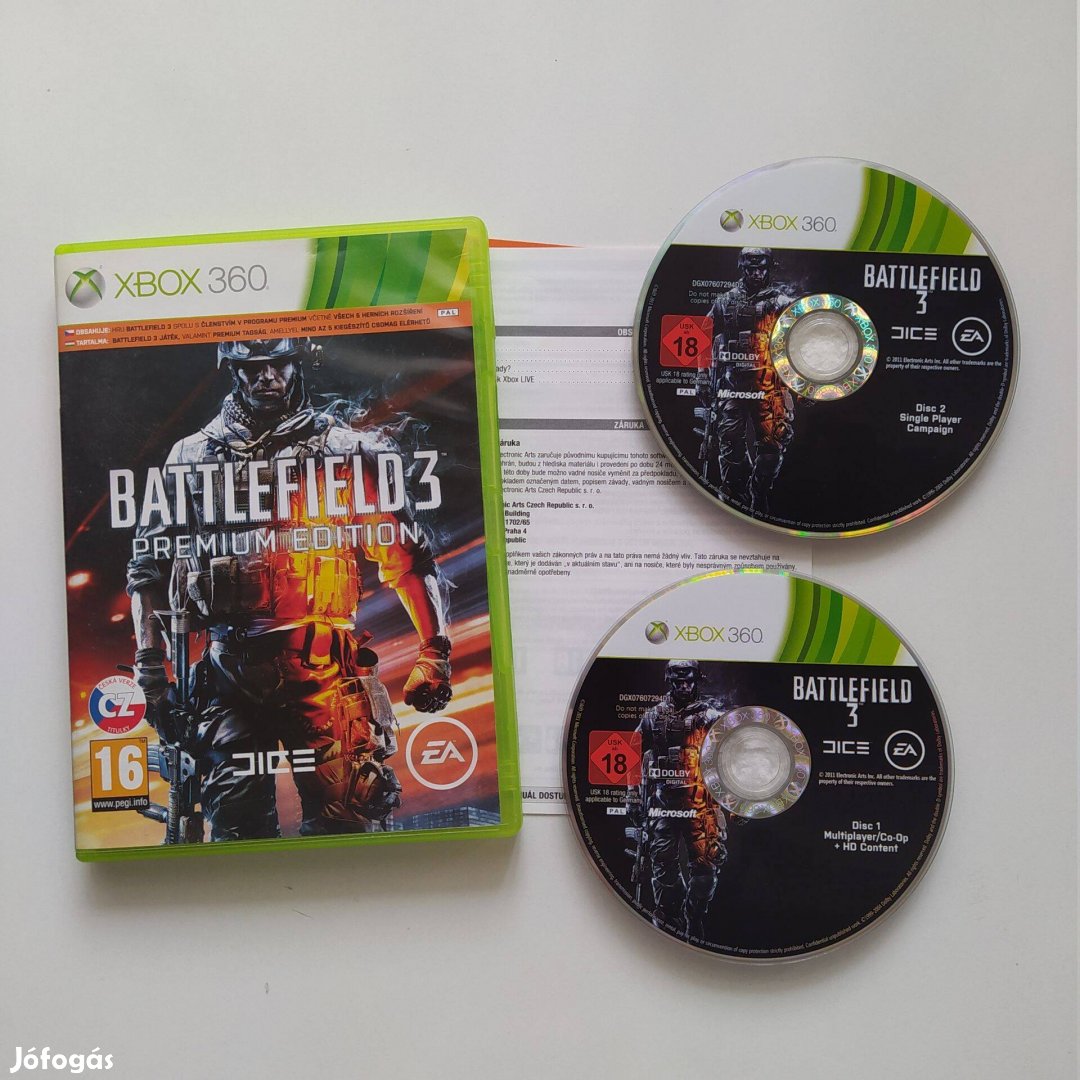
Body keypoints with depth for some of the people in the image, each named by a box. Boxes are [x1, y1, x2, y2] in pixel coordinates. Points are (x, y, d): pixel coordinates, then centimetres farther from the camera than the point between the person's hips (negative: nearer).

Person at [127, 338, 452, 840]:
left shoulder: (348, 451, 6)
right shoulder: (192, 457, 13)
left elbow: (407, 556, 6)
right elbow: (148, 567, 16)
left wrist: (434, 653, -1)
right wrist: (150, 667, 7)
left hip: (324, 669, -2)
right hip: (230, 671, 2)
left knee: (346, 823, -4)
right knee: (235, 824, 2)